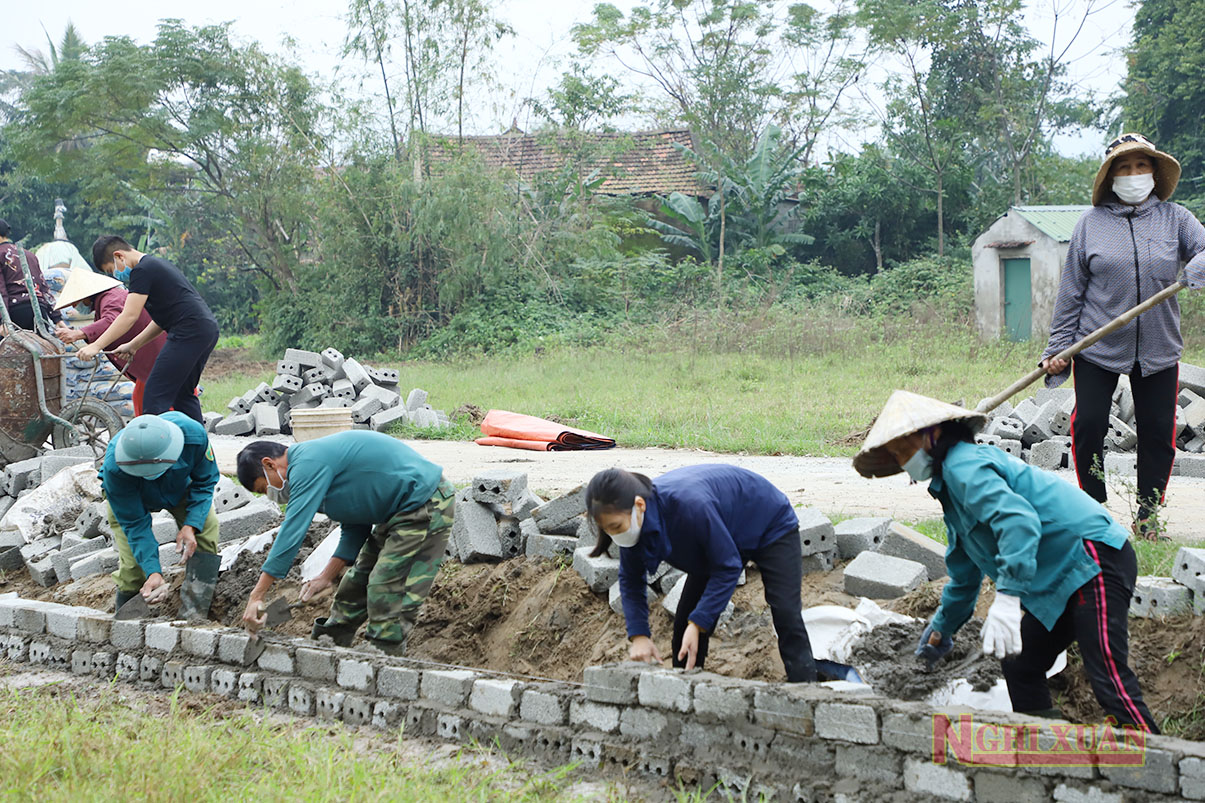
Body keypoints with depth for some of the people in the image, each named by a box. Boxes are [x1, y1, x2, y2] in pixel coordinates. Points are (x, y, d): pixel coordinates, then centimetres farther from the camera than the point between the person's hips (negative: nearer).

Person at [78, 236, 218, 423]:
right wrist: (133, 345, 27)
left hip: (189, 331, -10)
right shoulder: (157, 264, 25)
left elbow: (130, 316, -13)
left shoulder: (143, 270, -6)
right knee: (183, 394, 17)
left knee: (155, 397, -9)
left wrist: (96, 346, -12)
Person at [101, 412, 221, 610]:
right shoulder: (114, 469, -42)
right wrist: (154, 573, -41)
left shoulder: (193, 435, -40)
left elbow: (204, 482, -20)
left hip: (180, 489, 2)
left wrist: (191, 526, -34)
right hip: (132, 498, -2)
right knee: (132, 568, -17)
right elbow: (134, 523, -31)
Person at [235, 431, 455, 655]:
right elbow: (355, 523, 17)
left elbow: (292, 531, -22)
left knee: (387, 591, -12)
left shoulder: (308, 464, -17)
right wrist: (327, 576, 10)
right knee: (357, 582, 15)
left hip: (424, 504, -11)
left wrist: (256, 595, -21)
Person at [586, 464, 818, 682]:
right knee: (685, 624, 1)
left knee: (787, 618, -17)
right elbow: (631, 580, -5)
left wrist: (697, 624, -35)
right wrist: (639, 635, -18)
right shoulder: (633, 524, -22)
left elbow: (728, 566, -33)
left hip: (770, 525, -7)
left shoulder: (687, 504, -44)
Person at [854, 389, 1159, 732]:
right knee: (1019, 666, 13)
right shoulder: (950, 482, 22)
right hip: (1062, 576, 11)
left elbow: (1018, 519, -30)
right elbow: (965, 573, 35)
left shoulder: (963, 465, -11)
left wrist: (1007, 598, -36)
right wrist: (941, 630, 45)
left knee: (1108, 678, -18)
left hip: (1092, 556, -11)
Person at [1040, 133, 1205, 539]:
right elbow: (1071, 291, 4)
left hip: (1158, 349, 1)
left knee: (1157, 431, 4)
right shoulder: (1091, 223, 2)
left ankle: (1148, 514, 19)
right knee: (1088, 426, -3)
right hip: (1097, 347, -1)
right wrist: (1058, 348, 0)